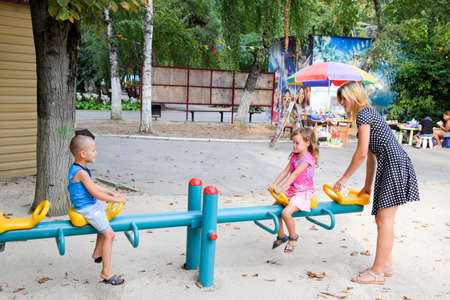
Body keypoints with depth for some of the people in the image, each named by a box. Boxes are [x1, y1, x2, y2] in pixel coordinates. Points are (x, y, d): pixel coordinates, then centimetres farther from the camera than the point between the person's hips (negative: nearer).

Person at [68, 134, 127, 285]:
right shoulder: (82, 173, -26)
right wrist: (116, 199, -16)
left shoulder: (76, 168, 6)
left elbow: (93, 186, 16)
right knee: (109, 234, -8)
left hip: (92, 205, 11)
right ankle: (106, 272, -3)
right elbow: (95, 193, -24)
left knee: (104, 224, 30)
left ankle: (97, 253, 42)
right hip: (87, 209, -10)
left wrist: (111, 193, 15)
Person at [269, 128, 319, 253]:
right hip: (292, 191, 9)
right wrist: (274, 184, -8)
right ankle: (281, 236, 22)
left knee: (286, 212, -26)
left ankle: (293, 237, 1)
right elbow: (285, 171, 4)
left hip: (304, 193, -9)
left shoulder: (308, 158, -17)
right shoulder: (294, 156, 11)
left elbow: (295, 174, -25)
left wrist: (282, 188, -31)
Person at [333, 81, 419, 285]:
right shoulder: (368, 113, 22)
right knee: (382, 219, 13)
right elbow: (372, 154, 22)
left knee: (384, 219, -8)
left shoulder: (363, 114, -9)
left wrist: (344, 178, -5)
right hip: (389, 167, 10)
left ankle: (378, 272, -4)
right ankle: (386, 265, 22)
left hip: (394, 164, -10)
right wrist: (367, 186, 24)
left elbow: (362, 153, -13)